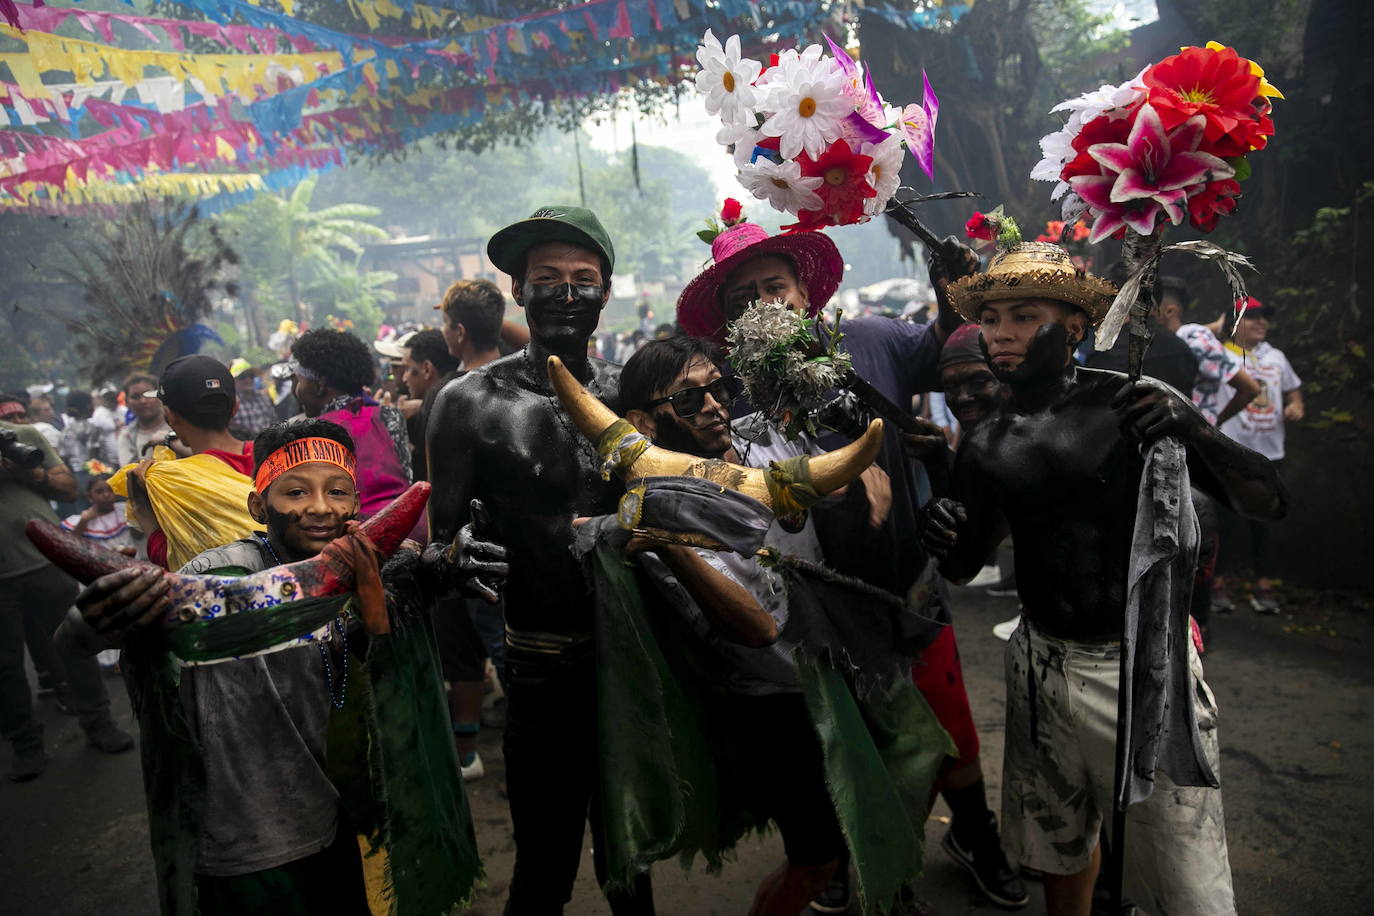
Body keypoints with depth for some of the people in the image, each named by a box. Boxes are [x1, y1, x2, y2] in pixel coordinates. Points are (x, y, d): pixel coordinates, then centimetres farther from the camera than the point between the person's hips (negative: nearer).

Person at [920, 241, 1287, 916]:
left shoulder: (1139, 407, -8)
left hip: (1145, 667, -3)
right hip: (1042, 668, 4)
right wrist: (946, 537, -14)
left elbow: (1268, 504, -7)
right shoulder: (986, 445, 3)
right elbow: (963, 569, 9)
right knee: (1060, 849, 20)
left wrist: (1198, 434, -25)